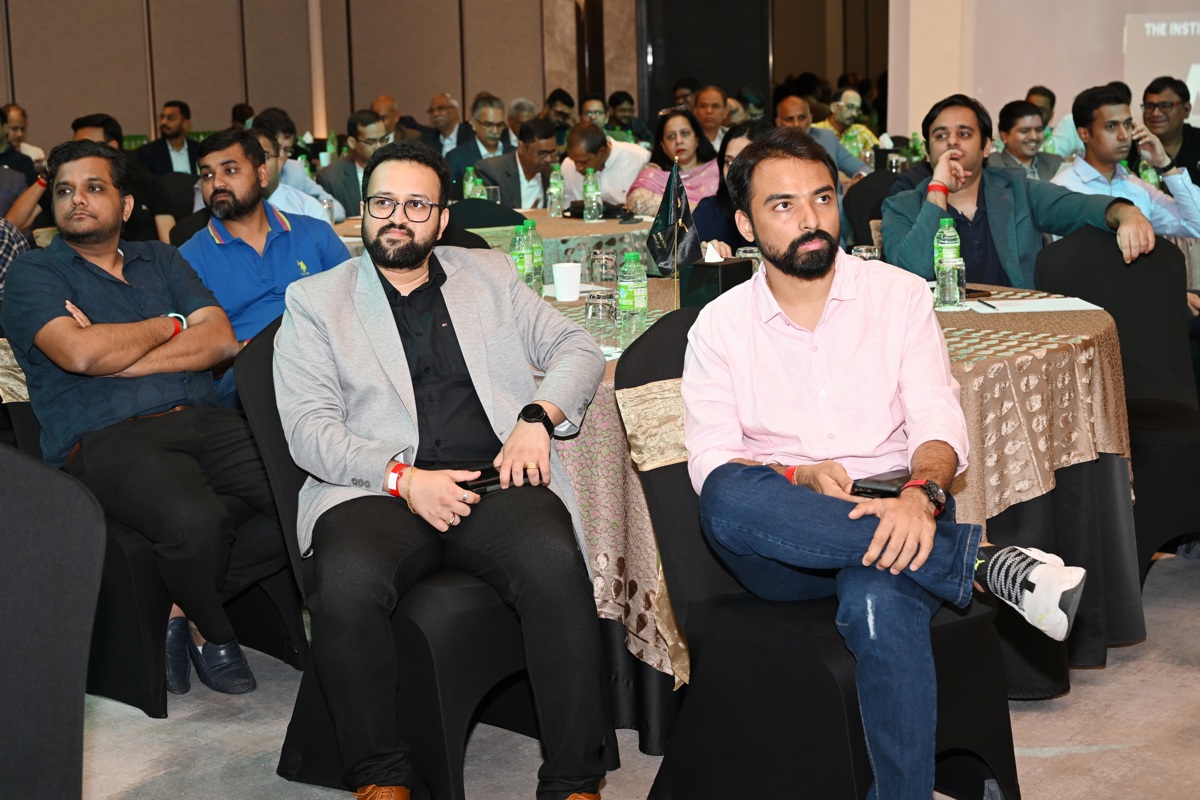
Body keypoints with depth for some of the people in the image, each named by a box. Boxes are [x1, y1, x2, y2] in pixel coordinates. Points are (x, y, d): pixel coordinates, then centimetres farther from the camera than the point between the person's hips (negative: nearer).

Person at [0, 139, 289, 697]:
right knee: (195, 521, -35)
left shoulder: (161, 260, 23)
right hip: (104, 438, -5)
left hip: (201, 419, 5)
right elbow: (79, 353, -12)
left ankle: (186, 607, -2)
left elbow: (221, 341, 6)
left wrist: (116, 352, -4)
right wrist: (167, 326, 3)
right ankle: (212, 631, -1)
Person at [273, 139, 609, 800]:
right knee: (347, 583, -35)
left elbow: (578, 349, 18)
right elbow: (309, 427, 2)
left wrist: (537, 417, -3)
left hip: (497, 479, 1)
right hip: (376, 488, -1)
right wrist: (402, 477, -13)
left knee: (555, 564, -32)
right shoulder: (315, 302, 14)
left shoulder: (489, 276, 21)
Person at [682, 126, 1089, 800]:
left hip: (891, 518, -1)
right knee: (729, 497, -36)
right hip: (782, 550, 2)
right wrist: (798, 479, -20)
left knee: (879, 604, -38)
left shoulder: (900, 295, 9)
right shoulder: (718, 326, 9)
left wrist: (921, 494, -24)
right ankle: (986, 563, -30)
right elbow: (712, 464, 1)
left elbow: (939, 421, -1)